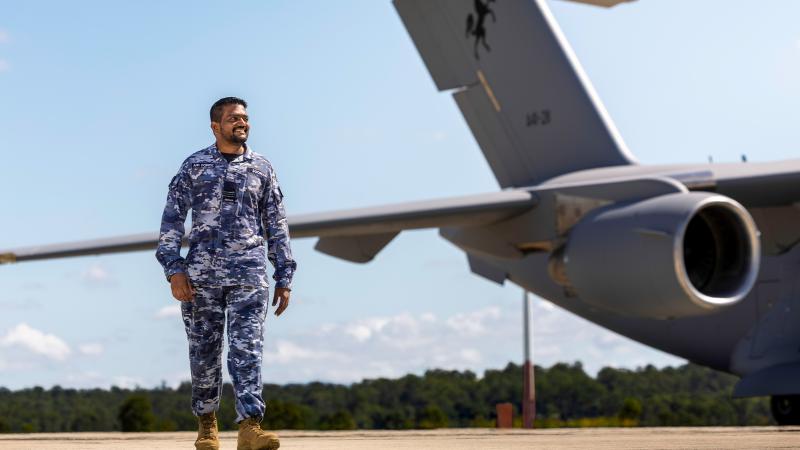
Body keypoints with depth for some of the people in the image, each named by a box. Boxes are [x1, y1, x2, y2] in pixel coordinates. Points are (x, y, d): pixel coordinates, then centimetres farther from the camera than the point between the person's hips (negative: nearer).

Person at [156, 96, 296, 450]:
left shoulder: (262, 168, 13)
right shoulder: (194, 166, 8)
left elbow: (277, 225, 15)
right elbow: (172, 218, 4)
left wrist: (284, 276, 9)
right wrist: (174, 269, -7)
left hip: (249, 271, 0)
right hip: (202, 271, 0)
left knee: (247, 348, -11)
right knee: (204, 350, 6)